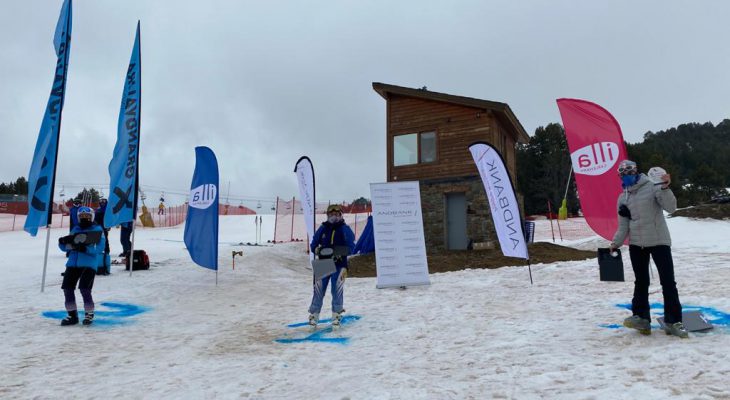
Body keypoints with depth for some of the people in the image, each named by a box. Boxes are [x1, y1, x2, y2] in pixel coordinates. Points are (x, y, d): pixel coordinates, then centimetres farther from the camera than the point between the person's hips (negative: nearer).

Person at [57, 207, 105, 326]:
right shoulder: (75, 229, 17)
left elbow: (100, 248, -10)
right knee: (67, 287, 0)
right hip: (73, 263, 6)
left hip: (89, 264, -6)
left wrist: (85, 248, -24)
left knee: (84, 288, -14)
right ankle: (72, 314, 16)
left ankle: (89, 314, 7)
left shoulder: (97, 229, 1)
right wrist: (63, 242, -6)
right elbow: (64, 247, 17)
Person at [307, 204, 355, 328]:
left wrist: (341, 253, -22)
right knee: (318, 290, 2)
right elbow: (313, 244, 10)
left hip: (339, 265, -2)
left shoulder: (345, 229, -2)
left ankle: (337, 315, 16)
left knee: (337, 290, 2)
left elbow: (351, 246, -5)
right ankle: (314, 315, 12)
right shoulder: (323, 228, 5)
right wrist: (316, 249, -12)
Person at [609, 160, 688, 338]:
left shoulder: (652, 187, -3)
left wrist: (665, 188, -27)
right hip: (636, 244, 4)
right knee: (641, 282, 6)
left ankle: (673, 321, 5)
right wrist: (615, 243, -2)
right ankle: (641, 317, 9)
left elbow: (671, 207, -14)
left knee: (668, 281, -2)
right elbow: (623, 226, 9)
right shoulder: (623, 198, 9)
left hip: (659, 241, -4)